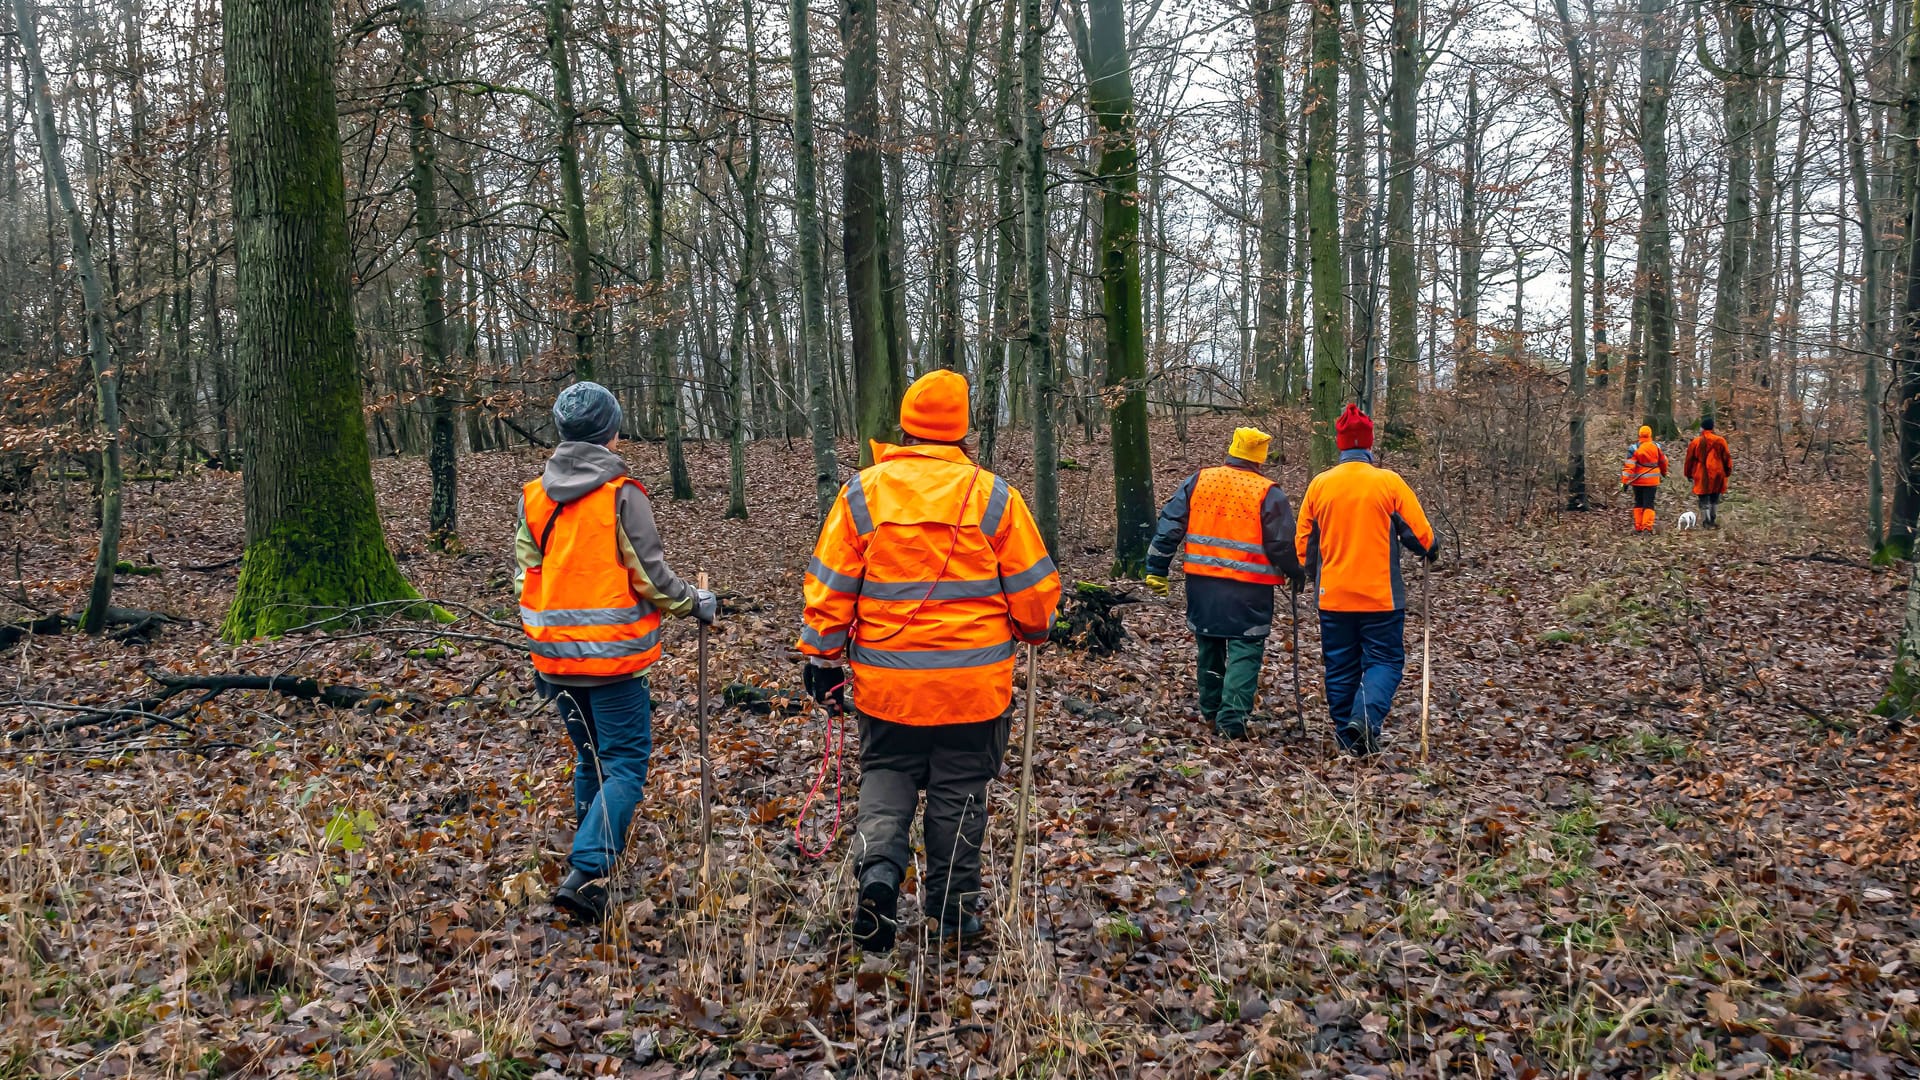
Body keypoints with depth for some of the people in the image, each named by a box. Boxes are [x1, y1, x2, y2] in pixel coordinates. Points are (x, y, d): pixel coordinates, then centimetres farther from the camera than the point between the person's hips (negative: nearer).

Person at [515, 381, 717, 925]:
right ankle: (584, 873, -14)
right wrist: (696, 603, 5)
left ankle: (593, 855, 34)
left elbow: (526, 578, 9)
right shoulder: (622, 495, -12)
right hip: (613, 657, -6)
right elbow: (649, 576, -12)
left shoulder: (533, 497, 5)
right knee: (624, 766, -1)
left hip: (557, 656, 6)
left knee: (590, 759, 22)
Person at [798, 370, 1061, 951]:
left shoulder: (862, 492, -4)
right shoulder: (993, 495, -6)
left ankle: (878, 869, -5)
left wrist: (824, 659, 9)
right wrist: (1033, 629, 21)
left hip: (886, 680, 1)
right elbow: (1034, 590, 0)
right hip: (975, 682, 0)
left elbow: (830, 586, -1)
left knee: (886, 776, 18)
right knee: (959, 791, 12)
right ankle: (953, 909, 22)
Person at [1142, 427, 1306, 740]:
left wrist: (1157, 569, 7)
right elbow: (1282, 543, -6)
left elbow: (1170, 525, 2)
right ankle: (1232, 719, -9)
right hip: (1248, 589, -4)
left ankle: (1210, 710, 30)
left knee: (1209, 646, 19)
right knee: (1245, 652, 1)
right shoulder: (1268, 493, -7)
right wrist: (1296, 573, 12)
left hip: (1202, 582, 4)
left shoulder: (1198, 481, 3)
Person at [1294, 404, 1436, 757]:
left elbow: (1303, 542, 7)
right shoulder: (1390, 482, -7)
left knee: (1341, 667, 12)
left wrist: (1313, 576, 25)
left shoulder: (1319, 484, 0)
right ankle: (1367, 716, -17)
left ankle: (1347, 734, 17)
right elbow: (1421, 536, -4)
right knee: (1384, 660, 6)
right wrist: (1430, 551, 19)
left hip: (1333, 595, 3)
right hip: (1381, 595, -2)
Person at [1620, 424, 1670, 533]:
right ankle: (1647, 526, -11)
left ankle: (1638, 527, 13)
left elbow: (1629, 466, -16)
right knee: (1649, 504, 2)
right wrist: (1664, 473, 33)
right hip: (1652, 481, 1)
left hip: (1638, 481, -1)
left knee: (1638, 503, 13)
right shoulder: (1657, 447, 0)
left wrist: (1625, 481, -15)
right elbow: (1663, 462, 15)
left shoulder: (1634, 449, -10)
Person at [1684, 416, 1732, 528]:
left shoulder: (1696, 442, -5)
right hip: (1717, 475, 2)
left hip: (1702, 476, -2)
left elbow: (1689, 459, 2)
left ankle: (1706, 522, -2)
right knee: (1715, 500, 16)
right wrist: (1728, 472, 17)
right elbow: (1726, 458, 4)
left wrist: (1689, 474, 13)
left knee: (1704, 500, 3)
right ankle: (1713, 521, 20)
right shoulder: (1720, 441, -2)